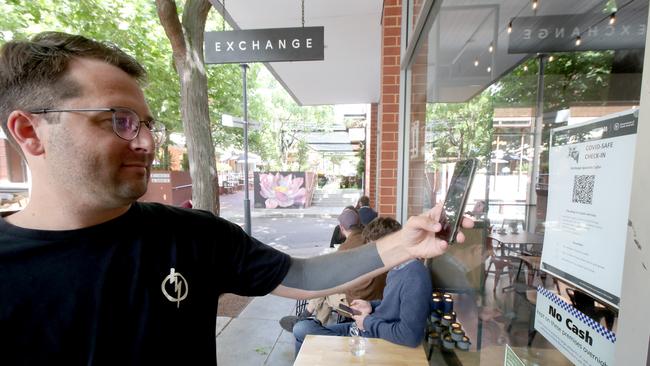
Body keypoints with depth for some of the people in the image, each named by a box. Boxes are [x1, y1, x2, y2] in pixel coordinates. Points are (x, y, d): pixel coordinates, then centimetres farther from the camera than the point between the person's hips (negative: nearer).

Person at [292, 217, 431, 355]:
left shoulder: (414, 278, -27)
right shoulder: (398, 267, 2)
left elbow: (411, 336, -32)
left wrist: (369, 322, -19)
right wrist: (372, 306, 0)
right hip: (362, 329, 8)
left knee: (301, 330, -7)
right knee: (300, 329, 2)